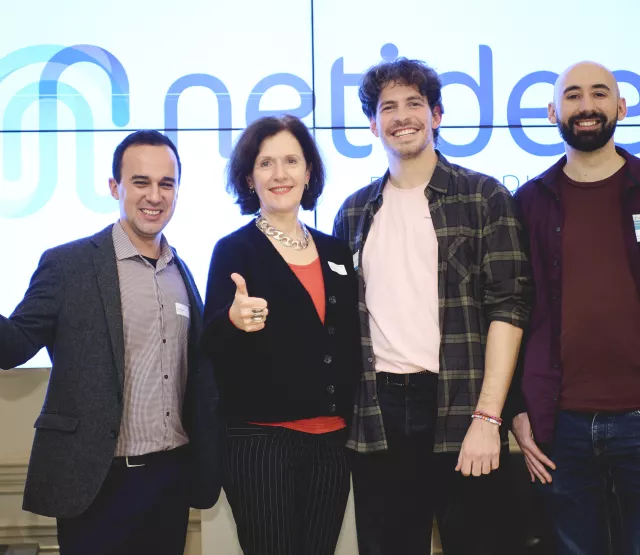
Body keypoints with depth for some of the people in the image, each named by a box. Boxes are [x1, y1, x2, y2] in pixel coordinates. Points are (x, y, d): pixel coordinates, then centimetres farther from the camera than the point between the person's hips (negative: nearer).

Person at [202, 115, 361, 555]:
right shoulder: (234, 250, -4)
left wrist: (354, 420, 8)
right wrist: (234, 320, -29)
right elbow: (213, 349, -9)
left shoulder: (336, 251, 10)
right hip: (259, 440, -4)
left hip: (332, 440, 5)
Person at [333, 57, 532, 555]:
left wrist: (487, 417, -13)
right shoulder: (355, 213, 13)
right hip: (377, 417, 3)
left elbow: (507, 307, -5)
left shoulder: (483, 197, 2)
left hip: (460, 410, -3)